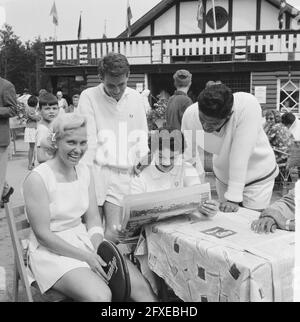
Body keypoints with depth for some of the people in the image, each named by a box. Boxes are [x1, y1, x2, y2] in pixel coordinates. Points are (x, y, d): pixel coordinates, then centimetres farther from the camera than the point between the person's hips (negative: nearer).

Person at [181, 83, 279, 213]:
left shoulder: (248, 105, -34)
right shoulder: (190, 115, -23)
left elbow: (240, 156, -34)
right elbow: (189, 159, -13)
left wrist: (233, 198, -32)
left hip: (257, 176, -3)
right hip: (223, 176, 3)